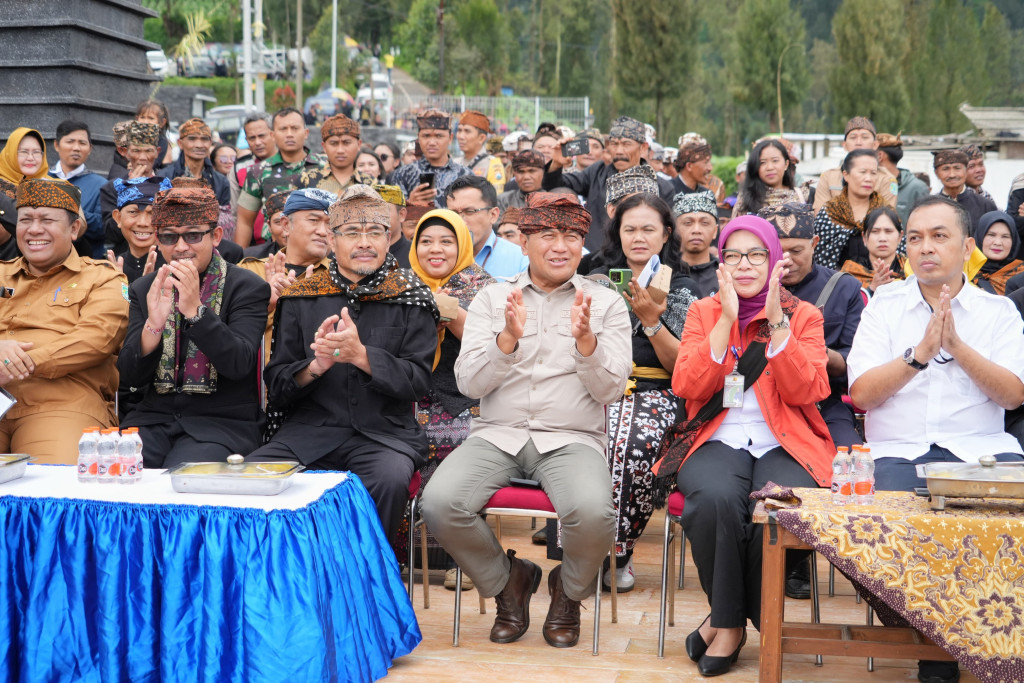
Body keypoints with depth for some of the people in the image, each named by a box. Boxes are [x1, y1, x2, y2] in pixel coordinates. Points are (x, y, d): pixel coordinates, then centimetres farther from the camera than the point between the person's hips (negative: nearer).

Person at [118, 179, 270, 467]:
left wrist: (194, 309, -25)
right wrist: (153, 325, -16)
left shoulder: (247, 288, 0)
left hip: (222, 422, -3)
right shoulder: (144, 289, 10)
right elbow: (130, 378, 3)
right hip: (154, 417, 3)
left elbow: (240, 365, -14)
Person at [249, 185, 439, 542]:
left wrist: (361, 355, -18)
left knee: (389, 479, -35)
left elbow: (418, 381, -2)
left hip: (382, 430, -2)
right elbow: (275, 385, 10)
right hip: (308, 430, 2)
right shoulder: (300, 299, 13)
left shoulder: (409, 299, 8)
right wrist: (315, 367, -12)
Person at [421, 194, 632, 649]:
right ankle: (507, 581, 5)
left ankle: (568, 591, 4)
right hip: (497, 435, 2)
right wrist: (509, 337, -15)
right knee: (439, 502, -26)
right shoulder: (491, 299, 11)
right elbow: (469, 384, 1)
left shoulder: (606, 304, 8)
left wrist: (585, 339, -18)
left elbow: (609, 390, 0)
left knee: (593, 511, -33)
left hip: (571, 439, -1)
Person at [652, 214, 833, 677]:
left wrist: (777, 322, -11)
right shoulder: (704, 312, 14)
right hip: (717, 440, 0)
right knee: (715, 499, -35)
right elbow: (687, 387, -2)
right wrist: (727, 319, -9)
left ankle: (726, 622, -10)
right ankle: (731, 620, -11)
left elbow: (808, 391, -4)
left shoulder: (802, 315, 12)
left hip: (785, 444, 0)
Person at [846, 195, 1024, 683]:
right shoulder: (884, 305, 11)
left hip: (981, 450, 1)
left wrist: (957, 346, -11)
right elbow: (861, 393, -1)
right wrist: (921, 352, -12)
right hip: (899, 452, 0)